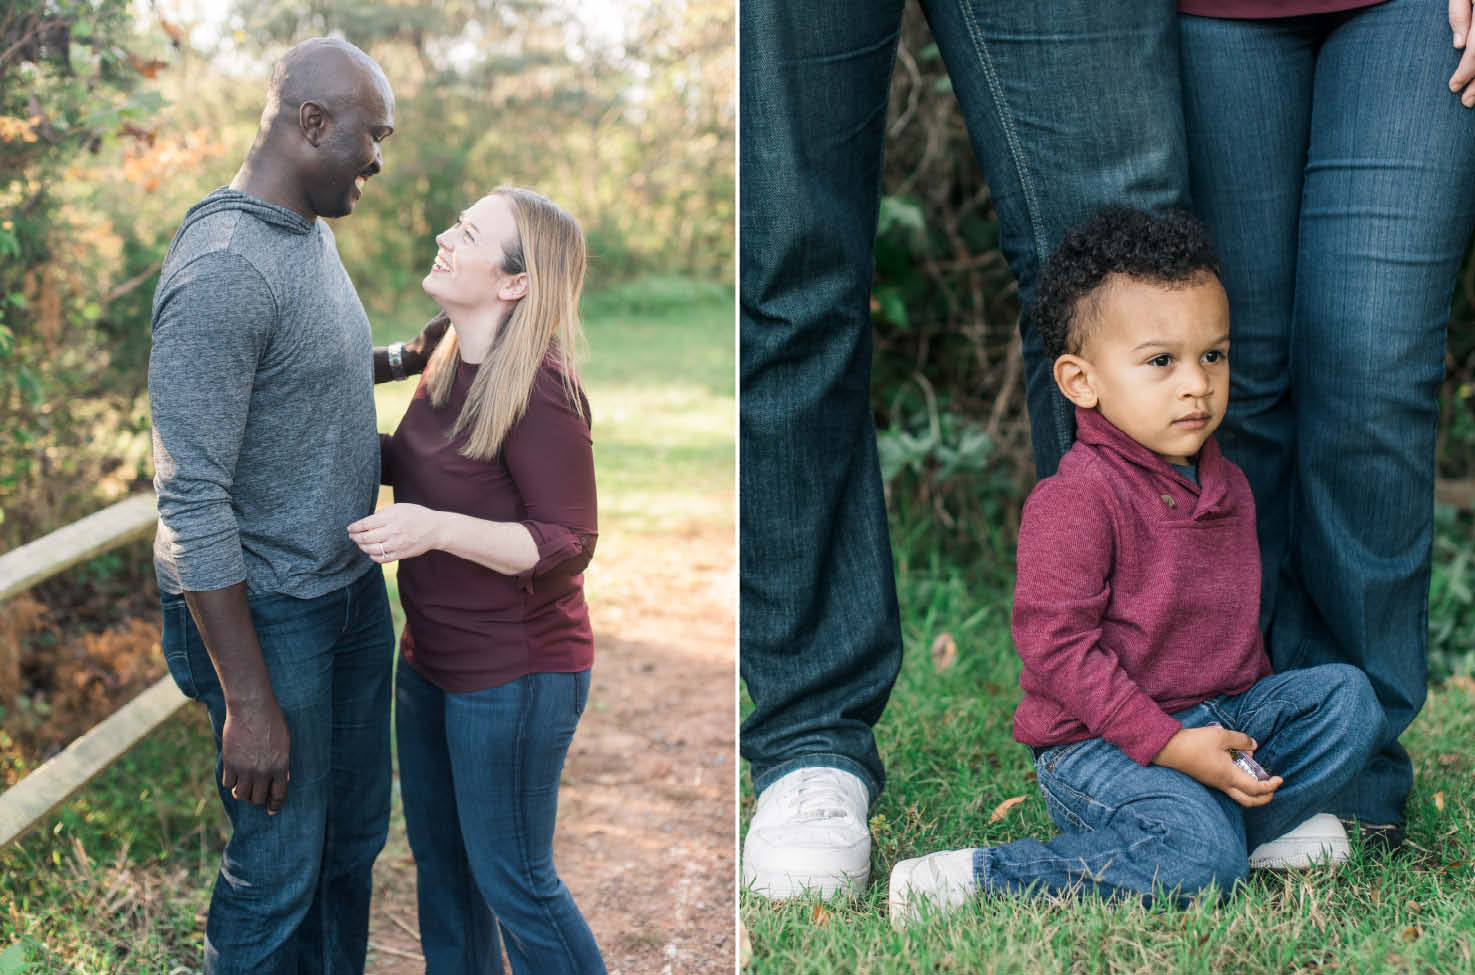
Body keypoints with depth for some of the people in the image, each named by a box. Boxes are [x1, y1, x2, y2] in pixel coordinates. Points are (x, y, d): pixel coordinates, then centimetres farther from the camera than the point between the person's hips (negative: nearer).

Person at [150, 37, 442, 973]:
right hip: (266, 611, -9)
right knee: (279, 872, 3)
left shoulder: (315, 233, 6)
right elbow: (192, 503, -26)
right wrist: (248, 702, -25)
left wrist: (408, 360, 10)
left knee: (356, 834, 21)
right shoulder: (222, 270, -24)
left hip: (352, 585, 9)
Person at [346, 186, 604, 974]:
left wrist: (437, 529, -33)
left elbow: (568, 545, -22)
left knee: (511, 878, 4)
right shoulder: (448, 364, 3)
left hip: (512, 673, -9)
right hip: (433, 658, 9)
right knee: (439, 857, 22)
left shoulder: (537, 386, -23)